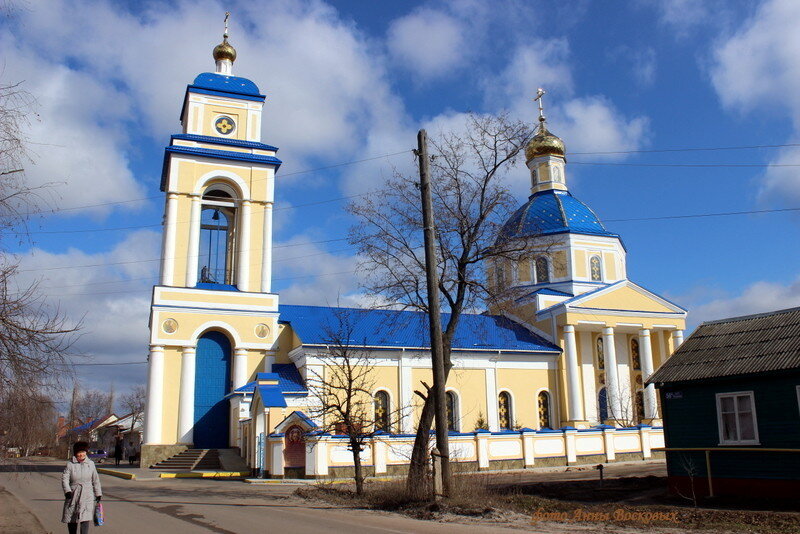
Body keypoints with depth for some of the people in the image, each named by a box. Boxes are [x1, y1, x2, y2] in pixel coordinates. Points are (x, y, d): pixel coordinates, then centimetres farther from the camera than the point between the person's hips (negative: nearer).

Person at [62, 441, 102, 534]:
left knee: (85, 518, -13)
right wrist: (67, 491, -24)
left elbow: (95, 480, 12)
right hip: (73, 495, 0)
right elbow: (64, 478, -8)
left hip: (87, 496, 0)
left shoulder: (91, 464, 5)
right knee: (71, 520, 10)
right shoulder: (70, 464, -1)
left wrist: (98, 494, 14)